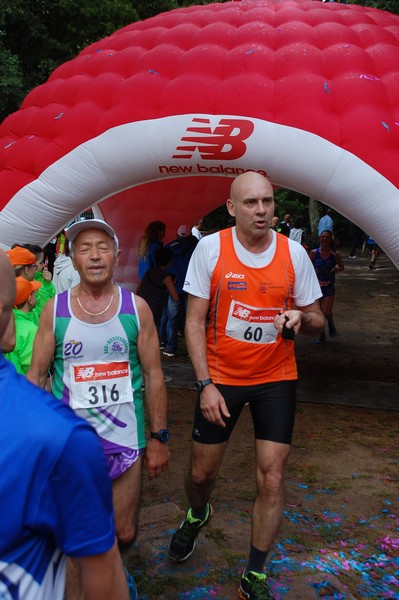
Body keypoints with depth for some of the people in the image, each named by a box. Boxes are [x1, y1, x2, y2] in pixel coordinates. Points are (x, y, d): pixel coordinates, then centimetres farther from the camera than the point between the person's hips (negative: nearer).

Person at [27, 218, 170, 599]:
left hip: (125, 440, 0)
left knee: (124, 533, 11)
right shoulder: (54, 309, -2)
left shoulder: (136, 307, -3)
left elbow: (153, 375, 1)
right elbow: (36, 375, 3)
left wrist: (159, 437, 0)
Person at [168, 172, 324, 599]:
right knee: (201, 472, 10)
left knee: (271, 478, -1)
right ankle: (197, 516, 48)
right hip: (220, 377, -1)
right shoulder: (210, 248, -9)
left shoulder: (294, 253, -5)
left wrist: (301, 317, -21)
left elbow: (317, 322, 3)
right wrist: (205, 384, -13)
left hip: (276, 379, 1)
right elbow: (195, 321, -7)